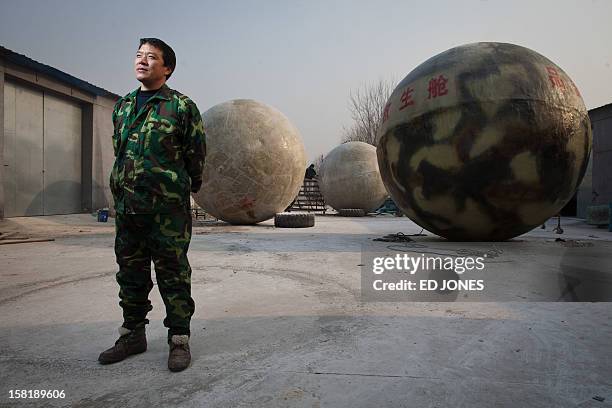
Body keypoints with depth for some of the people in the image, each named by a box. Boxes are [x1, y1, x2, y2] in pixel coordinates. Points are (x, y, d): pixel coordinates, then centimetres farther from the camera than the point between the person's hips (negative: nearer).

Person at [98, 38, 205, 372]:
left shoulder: (181, 106, -3)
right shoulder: (122, 106, 14)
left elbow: (195, 154, 1)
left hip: (168, 208, -6)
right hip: (127, 206, 6)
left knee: (173, 274, 1)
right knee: (131, 273, 13)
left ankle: (179, 339, 13)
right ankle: (132, 334, 28)